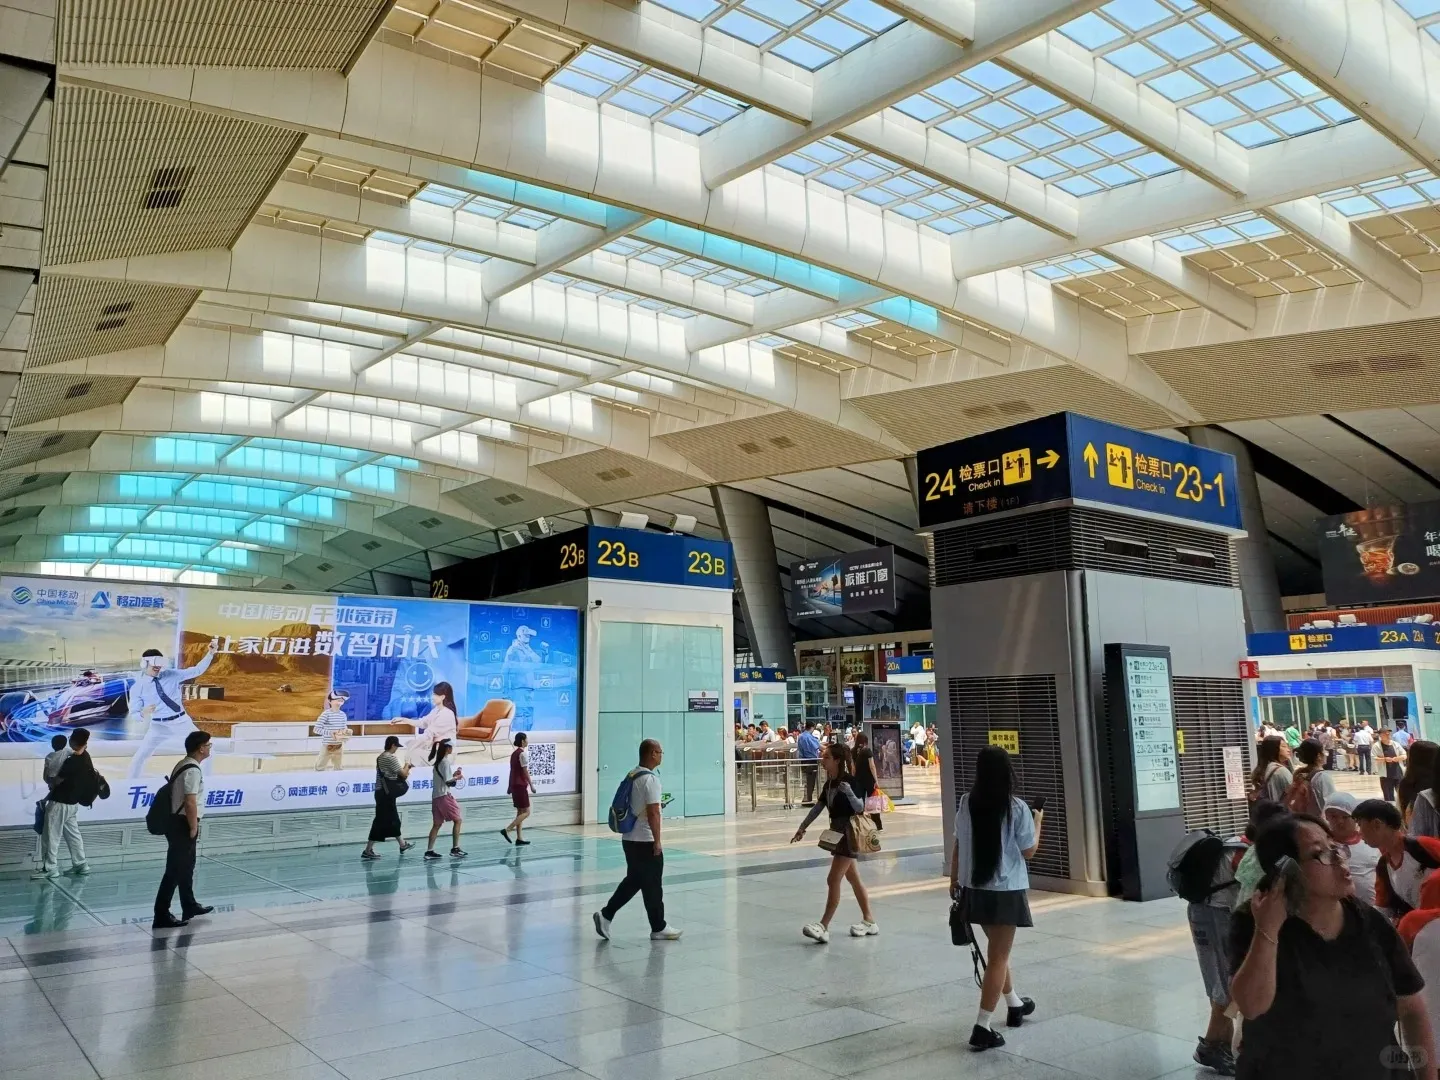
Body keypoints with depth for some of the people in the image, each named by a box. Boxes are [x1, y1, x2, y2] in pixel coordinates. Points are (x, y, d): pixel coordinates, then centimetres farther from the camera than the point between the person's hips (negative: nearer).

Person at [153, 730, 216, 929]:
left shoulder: (183, 765, 11)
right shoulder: (193, 770, -20)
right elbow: (190, 803, -24)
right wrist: (194, 827, -14)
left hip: (178, 822, 10)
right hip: (183, 825, -10)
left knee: (186, 866, 21)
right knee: (175, 870, -4)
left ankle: (189, 906, 34)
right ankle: (161, 916, 0)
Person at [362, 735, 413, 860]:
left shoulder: (380, 757, 12)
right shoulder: (391, 758, -16)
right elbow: (403, 774, -14)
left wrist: (404, 773, 12)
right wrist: (407, 766, 5)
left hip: (381, 791, 10)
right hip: (386, 793, -10)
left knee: (393, 819, 18)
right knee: (381, 821, -5)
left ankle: (402, 845, 30)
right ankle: (368, 850, -2)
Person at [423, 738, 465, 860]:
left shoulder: (437, 762, 13)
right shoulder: (446, 762, -12)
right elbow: (448, 781, -16)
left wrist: (453, 774, 10)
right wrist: (457, 777, 0)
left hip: (435, 796, 8)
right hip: (444, 796, -8)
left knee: (437, 824, 9)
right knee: (458, 820, 2)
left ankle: (429, 851, 5)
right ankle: (455, 849, 0)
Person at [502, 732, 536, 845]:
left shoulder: (514, 753, 14)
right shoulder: (523, 753, -12)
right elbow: (525, 771, -15)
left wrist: (510, 786, 20)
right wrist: (531, 785, -12)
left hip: (514, 785, 9)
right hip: (521, 785, -9)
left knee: (520, 812, 11)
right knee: (526, 812, -5)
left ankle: (519, 838, 10)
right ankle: (507, 830, -15)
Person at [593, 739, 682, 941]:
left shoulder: (631, 775, 9)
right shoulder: (650, 779, -18)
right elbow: (653, 813, -21)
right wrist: (657, 841, -17)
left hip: (630, 838, 9)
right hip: (646, 841, -9)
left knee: (633, 881, 17)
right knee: (652, 886, 4)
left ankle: (606, 914, 11)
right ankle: (658, 928, 15)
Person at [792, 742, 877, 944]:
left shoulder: (849, 781, -18)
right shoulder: (829, 784, 6)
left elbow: (860, 808, -21)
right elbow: (818, 806, 14)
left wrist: (849, 792, -36)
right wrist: (803, 827, 13)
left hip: (849, 834, -9)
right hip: (837, 833, 9)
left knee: (833, 880, -11)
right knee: (853, 879, 17)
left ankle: (824, 927, -11)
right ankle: (869, 921, 28)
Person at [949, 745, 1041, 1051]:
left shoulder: (966, 802, -2)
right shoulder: (1016, 807, -13)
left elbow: (957, 845, 3)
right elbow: (1029, 851, -4)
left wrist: (954, 880, 15)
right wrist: (1037, 821, 12)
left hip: (975, 889, 5)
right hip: (1006, 890, -5)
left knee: (997, 949, 24)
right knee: (998, 957, 3)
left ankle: (1015, 1005, 44)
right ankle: (983, 1028, 1)